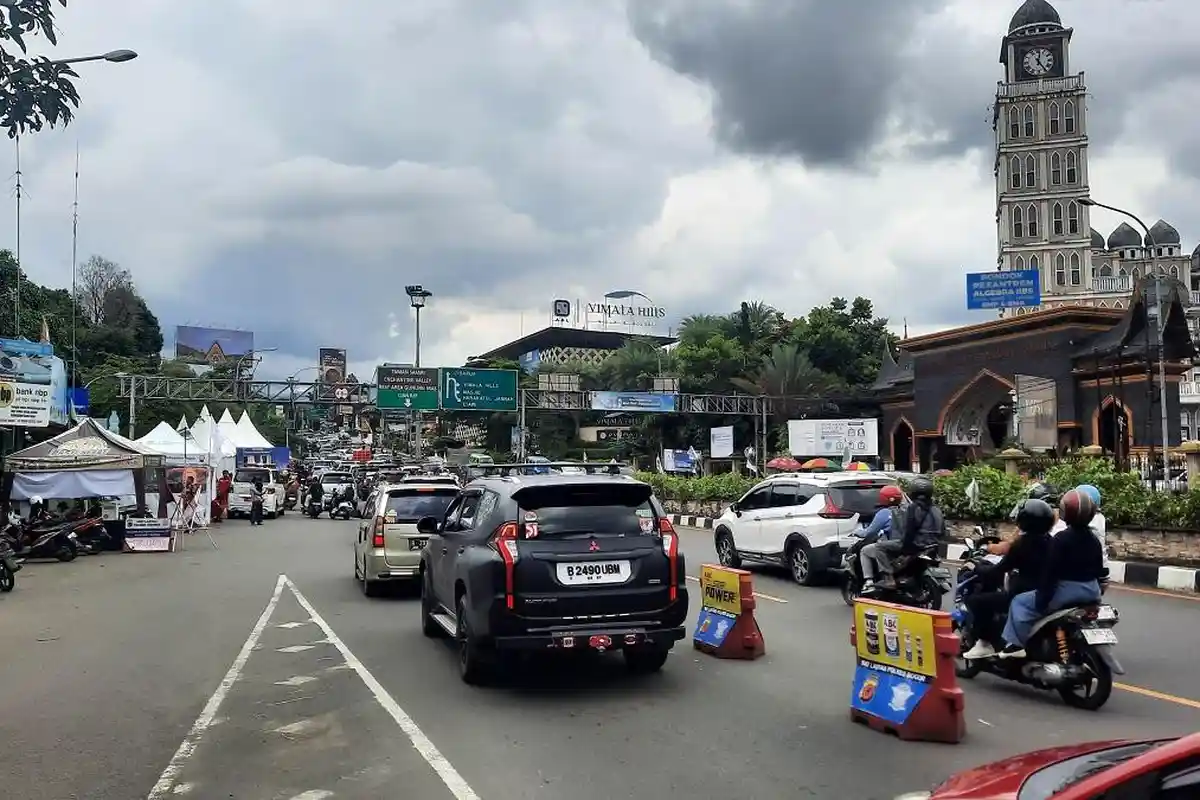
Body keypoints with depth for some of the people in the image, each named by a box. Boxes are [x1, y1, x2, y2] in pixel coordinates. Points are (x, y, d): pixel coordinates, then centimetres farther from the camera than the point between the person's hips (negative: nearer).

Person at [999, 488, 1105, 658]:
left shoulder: (1061, 539, -17)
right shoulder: (1094, 539, 7)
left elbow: (1050, 571, -18)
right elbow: (1099, 570, 13)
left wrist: (1041, 601, -13)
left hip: (1067, 591, -8)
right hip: (1091, 592, 8)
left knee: (1020, 603, 2)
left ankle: (1017, 644, -5)